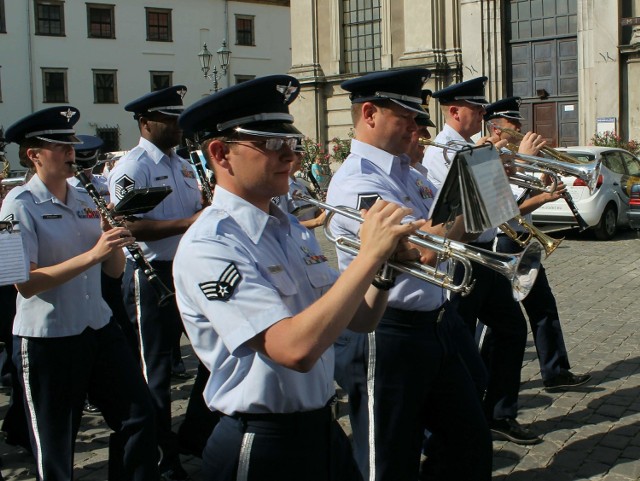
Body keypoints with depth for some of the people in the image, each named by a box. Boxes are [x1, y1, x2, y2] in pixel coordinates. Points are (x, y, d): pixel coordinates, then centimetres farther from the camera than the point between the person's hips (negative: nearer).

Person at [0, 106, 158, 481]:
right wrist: (92, 253, -26)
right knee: (55, 443, 7)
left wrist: (115, 236, -11)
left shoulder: (85, 201, 8)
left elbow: (115, 270, 8)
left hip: (100, 327, 6)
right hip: (47, 338, -6)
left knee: (139, 416, 8)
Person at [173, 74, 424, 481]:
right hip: (264, 448, -8)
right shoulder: (209, 246, -19)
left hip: (325, 432, 8)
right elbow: (295, 348, -30)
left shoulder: (292, 229, 7)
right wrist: (369, 255, -27)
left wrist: (386, 268, -10)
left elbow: (359, 319, 8)